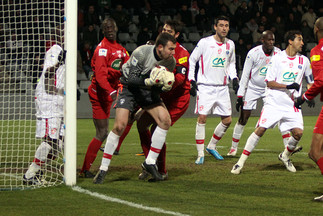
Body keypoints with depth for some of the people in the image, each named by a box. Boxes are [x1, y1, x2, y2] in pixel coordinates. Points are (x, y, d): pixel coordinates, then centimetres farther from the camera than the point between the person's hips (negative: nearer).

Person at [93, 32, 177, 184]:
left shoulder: (170, 62, -8)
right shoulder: (141, 53, -25)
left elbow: (165, 82, 8)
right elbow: (132, 79, -25)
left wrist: (164, 86, -15)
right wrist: (149, 81, -41)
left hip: (149, 90, 5)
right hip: (129, 88, -5)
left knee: (165, 120, -15)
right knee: (120, 125, -19)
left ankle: (150, 162, -3)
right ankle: (103, 168, -8)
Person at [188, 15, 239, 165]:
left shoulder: (230, 44, 8)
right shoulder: (205, 42, -5)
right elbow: (192, 60, 2)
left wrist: (234, 78, 11)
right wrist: (192, 80, -6)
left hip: (222, 88, 5)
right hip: (205, 86, -5)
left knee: (227, 120, 3)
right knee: (202, 118, -13)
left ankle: (211, 146, 24)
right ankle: (200, 154, -7)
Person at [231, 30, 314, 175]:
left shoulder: (303, 60, 9)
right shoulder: (277, 58, -4)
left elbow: (311, 81, 22)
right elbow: (269, 82, -7)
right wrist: (288, 86, -19)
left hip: (292, 105, 3)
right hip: (274, 102, -3)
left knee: (298, 133, -13)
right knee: (260, 129, -12)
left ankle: (285, 156, 17)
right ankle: (241, 162, -4)